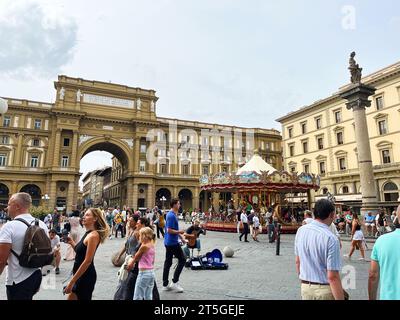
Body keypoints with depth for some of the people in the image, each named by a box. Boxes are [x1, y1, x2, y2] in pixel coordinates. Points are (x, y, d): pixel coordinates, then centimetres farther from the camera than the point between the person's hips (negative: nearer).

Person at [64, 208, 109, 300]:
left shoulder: (93, 235, -19)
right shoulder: (87, 234, 9)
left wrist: (71, 282, -21)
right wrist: (72, 243, 7)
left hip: (86, 276, -9)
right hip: (81, 275, 9)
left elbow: (87, 261, -23)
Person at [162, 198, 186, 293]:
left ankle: (165, 284, 19)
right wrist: (179, 232, -11)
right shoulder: (172, 216, -18)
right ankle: (175, 282, 4)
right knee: (182, 260, 0)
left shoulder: (171, 214, 13)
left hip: (168, 242, 10)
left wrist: (181, 236, 21)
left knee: (168, 262, 12)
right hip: (173, 242, -10)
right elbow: (169, 230, -23)